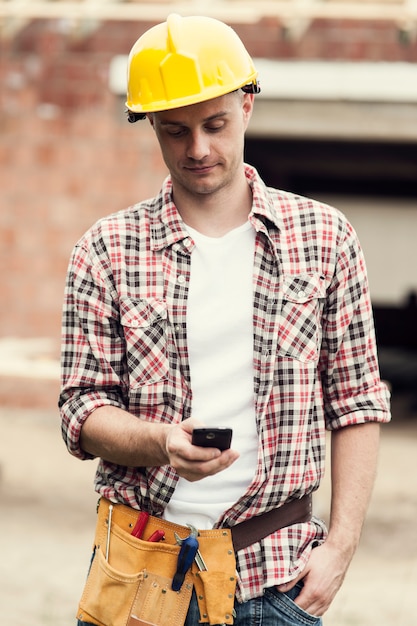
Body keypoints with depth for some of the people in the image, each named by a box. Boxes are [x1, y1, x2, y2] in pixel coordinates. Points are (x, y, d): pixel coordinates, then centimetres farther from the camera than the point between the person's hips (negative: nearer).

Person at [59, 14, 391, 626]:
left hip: (277, 574, 1)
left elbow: (357, 405, 5)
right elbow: (83, 409, 0)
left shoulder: (325, 237, 4)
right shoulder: (107, 251, 2)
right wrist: (162, 441, -20)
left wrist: (340, 545, -3)